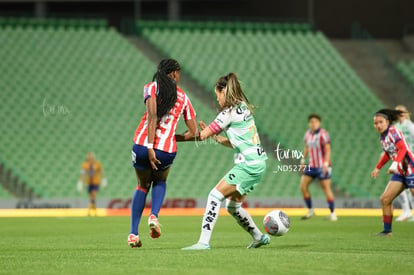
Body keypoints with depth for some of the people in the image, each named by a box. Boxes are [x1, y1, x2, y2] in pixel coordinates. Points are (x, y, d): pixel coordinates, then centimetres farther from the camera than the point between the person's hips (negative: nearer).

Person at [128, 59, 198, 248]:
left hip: (142, 146, -1)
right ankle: (154, 216, 3)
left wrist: (150, 147, -16)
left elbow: (152, 115, -13)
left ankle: (133, 234, 15)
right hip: (167, 150, 1)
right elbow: (194, 132, 11)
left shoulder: (151, 87, 4)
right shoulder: (183, 97, 12)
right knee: (160, 182, 32)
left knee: (143, 186, 24)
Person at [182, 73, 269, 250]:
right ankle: (259, 237, 27)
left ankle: (204, 241, -19)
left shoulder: (229, 112, -12)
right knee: (232, 205, 17)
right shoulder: (243, 108, 16)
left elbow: (201, 135, -10)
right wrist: (214, 136, 12)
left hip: (248, 164, -9)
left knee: (215, 196, -12)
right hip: (257, 163, 9)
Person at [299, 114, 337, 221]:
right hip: (312, 166, 7)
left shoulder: (323, 134, -12)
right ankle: (310, 210, 12)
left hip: (322, 167, -7)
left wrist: (326, 164, -20)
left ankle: (332, 213, 5)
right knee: (303, 186, 0)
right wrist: (303, 160, 16)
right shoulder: (308, 133, 8)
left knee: (326, 188, -5)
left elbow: (328, 149, -13)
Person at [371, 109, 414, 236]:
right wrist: (377, 168, 28)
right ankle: (387, 230, 11)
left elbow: (402, 148, -25)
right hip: (400, 172, 9)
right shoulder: (382, 137, 12)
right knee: (385, 199, 3)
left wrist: (394, 165, -36)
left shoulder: (393, 132, -13)